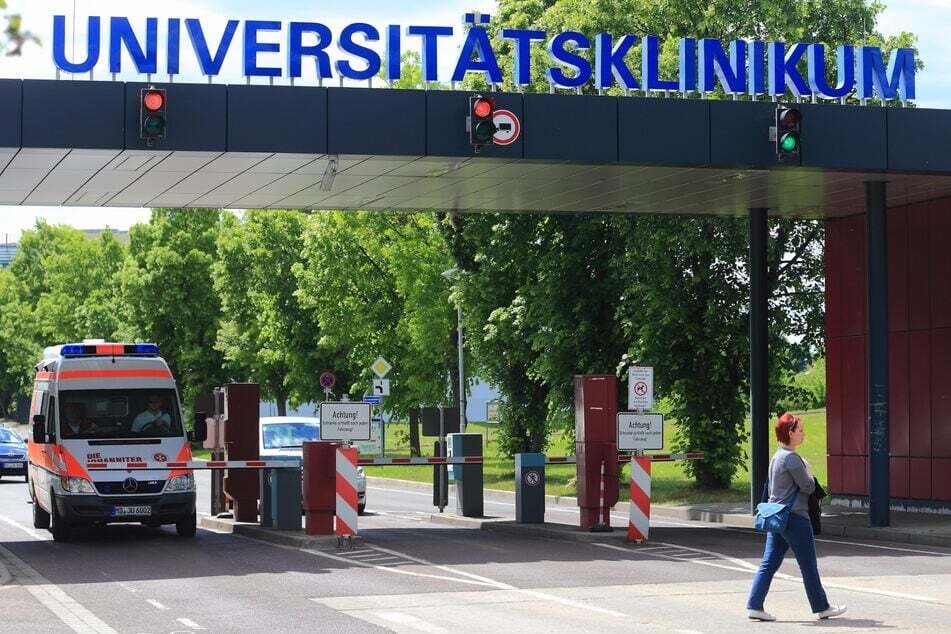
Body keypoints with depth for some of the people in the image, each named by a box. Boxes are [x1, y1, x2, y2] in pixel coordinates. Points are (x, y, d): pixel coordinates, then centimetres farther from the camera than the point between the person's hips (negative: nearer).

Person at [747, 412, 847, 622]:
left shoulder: (776, 456, 13)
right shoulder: (792, 458, -17)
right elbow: (808, 486, -14)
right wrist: (808, 470, 4)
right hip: (795, 517, -9)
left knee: (769, 564, 6)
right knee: (809, 566, 3)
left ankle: (755, 606, 1)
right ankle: (821, 607, 13)